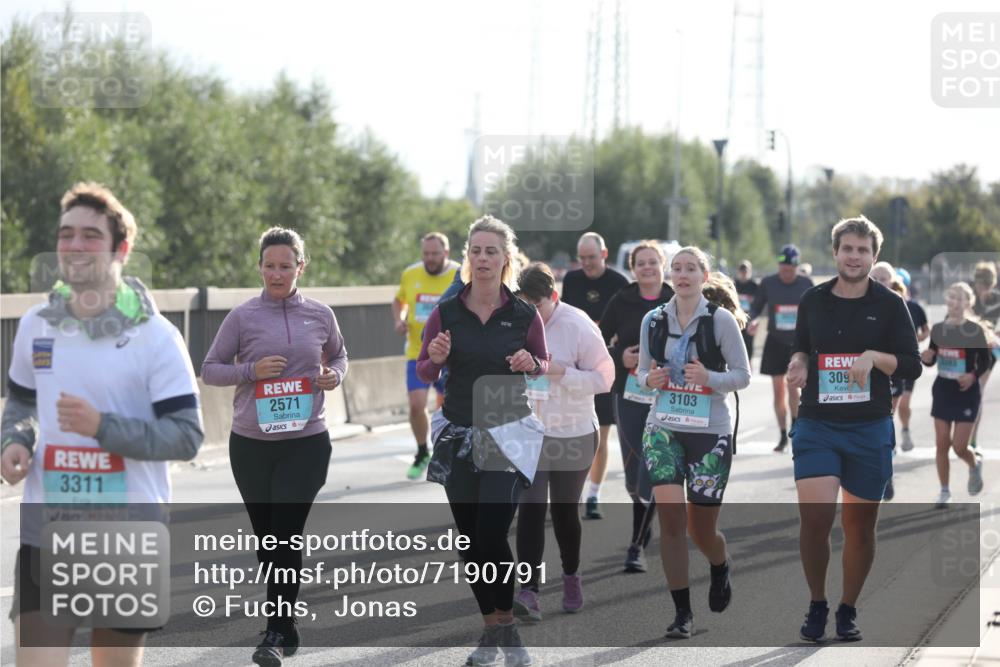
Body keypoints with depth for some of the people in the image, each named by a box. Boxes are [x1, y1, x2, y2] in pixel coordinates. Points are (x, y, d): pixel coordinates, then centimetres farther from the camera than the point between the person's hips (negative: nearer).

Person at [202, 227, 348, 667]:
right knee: (266, 537, 10)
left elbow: (338, 355, 21)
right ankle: (285, 626, 27)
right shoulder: (243, 316, -1)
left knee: (286, 536, -9)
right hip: (251, 444, 1)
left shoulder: (320, 315, 3)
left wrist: (335, 376, -1)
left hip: (306, 443, -1)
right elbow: (210, 370, 3)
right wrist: (251, 370, -14)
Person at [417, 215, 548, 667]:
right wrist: (435, 357, -15)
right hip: (459, 434, 3)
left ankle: (507, 627, 3)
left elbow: (544, 366, 9)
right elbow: (424, 374, 6)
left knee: (492, 533, -14)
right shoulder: (446, 313, -2)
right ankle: (490, 629, 22)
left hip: (509, 434, -3)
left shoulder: (525, 315, -5)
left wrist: (531, 364, -14)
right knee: (470, 539, 7)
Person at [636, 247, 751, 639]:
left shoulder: (721, 319, -6)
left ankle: (721, 569, 41)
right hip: (663, 429, 2)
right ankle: (682, 612, -3)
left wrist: (709, 378, -21)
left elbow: (743, 375, -3)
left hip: (710, 431, -2)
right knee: (670, 519, -12)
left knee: (701, 529, 5)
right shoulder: (653, 321, 4)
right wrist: (649, 379, -9)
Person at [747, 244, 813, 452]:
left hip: (798, 341, -1)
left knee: (793, 385, -15)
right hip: (775, 341, 1)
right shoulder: (768, 283, -3)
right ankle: (783, 436, 15)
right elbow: (756, 307, 4)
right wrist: (752, 321, -15)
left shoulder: (805, 284, -2)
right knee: (778, 391, 4)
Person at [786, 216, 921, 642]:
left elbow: (912, 366, -1)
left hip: (869, 430, 0)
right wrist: (798, 362, -1)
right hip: (816, 426, 1)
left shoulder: (889, 305, 0)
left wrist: (874, 357, -18)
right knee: (814, 516, -14)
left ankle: (848, 611, 24)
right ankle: (817, 605, 5)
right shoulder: (812, 301, 6)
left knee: (860, 526, 6)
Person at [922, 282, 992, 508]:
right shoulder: (938, 329, 2)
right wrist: (926, 358, -12)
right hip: (942, 390, 4)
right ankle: (944, 492, 15)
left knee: (959, 447, -6)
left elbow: (985, 361, -3)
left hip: (967, 391, -4)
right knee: (941, 445, 2)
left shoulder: (975, 330, -10)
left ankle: (975, 464, 29)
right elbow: (931, 360, 10)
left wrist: (973, 375, -21)